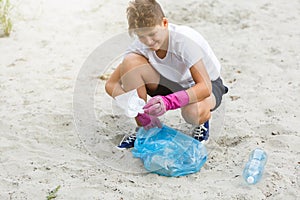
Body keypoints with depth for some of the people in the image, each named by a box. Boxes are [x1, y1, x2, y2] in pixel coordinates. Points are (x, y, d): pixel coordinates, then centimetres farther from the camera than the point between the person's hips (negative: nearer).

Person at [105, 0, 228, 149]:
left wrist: (168, 102, -52)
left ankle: (203, 121, 0)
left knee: (193, 112, -42)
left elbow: (205, 87, -38)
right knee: (129, 62, -23)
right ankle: (143, 128, -7)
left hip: (208, 85, -4)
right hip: (173, 84, 4)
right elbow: (111, 85, -16)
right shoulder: (140, 45, -18)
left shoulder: (185, 40, -32)